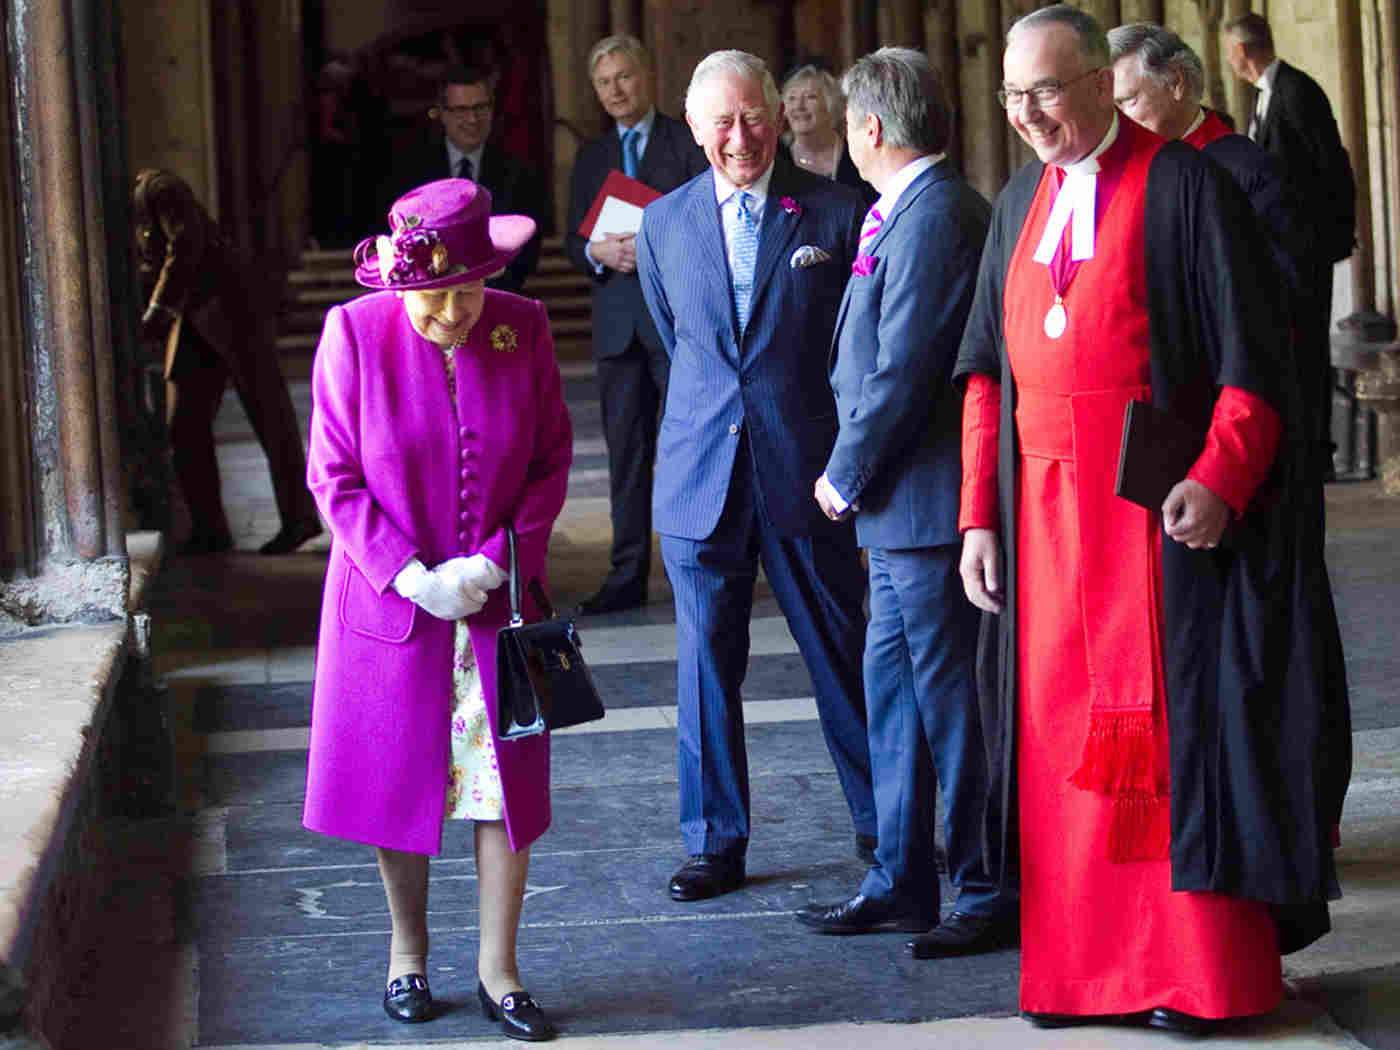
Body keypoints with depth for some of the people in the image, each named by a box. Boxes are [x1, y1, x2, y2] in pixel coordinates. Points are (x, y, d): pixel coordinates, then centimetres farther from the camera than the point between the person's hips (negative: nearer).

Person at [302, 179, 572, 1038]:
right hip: (392, 599, -1)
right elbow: (335, 478, -7)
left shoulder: (523, 329, -6)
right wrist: (413, 576, -15)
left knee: (508, 782, 1)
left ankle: (498, 969, 13)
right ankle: (409, 952, 27)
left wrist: (494, 561, -11)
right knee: (400, 780, 8)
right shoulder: (355, 333, -11)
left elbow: (552, 461, 2)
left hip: (498, 594, 1)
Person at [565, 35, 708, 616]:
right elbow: (573, 240, 13)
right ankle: (627, 577, 10)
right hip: (618, 320, 5)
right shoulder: (591, 156, 17)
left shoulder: (688, 142, 2)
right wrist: (597, 251, -9)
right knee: (626, 451, 6)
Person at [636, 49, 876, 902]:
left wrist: (849, 453, 6)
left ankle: (882, 821, 22)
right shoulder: (664, 223, 7)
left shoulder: (837, 213, -3)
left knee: (840, 648, 8)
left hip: (806, 470, -2)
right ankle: (716, 841, 15)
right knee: (706, 662, 5)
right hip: (701, 472, 2)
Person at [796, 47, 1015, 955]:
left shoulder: (934, 216, -17)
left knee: (952, 699, -2)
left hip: (927, 501, -10)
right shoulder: (917, 211, 15)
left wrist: (846, 474, -11)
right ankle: (902, 881, 24)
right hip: (903, 506, 10)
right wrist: (858, 474, 14)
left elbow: (904, 369, -21)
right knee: (894, 687, 15)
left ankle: (994, 891, 8)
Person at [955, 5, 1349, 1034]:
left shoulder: (1184, 186, -6)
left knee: (1171, 721, -2)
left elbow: (1252, 356, -10)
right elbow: (987, 365, 14)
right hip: (1045, 513, 6)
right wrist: (980, 513, 6)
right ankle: (1080, 965, 13)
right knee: (1062, 731, 6)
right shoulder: (1023, 202, 14)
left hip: (1156, 511, -6)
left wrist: (1220, 478, -24)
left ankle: (1199, 970, 6)